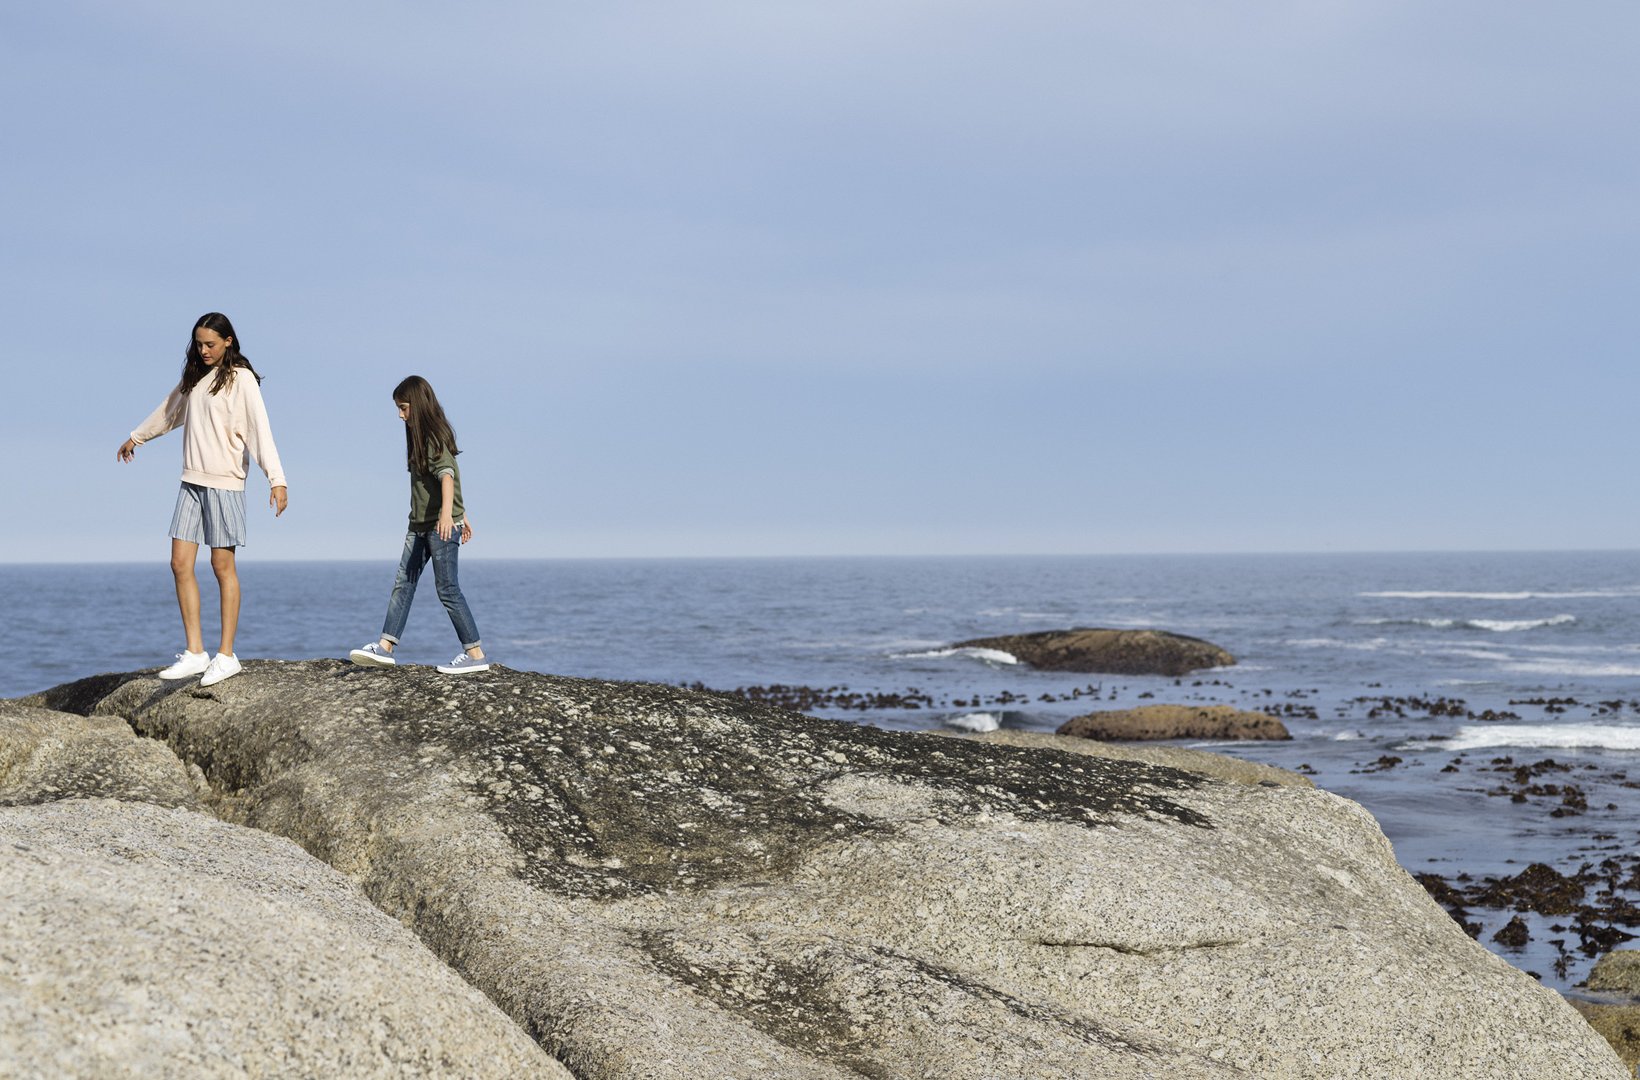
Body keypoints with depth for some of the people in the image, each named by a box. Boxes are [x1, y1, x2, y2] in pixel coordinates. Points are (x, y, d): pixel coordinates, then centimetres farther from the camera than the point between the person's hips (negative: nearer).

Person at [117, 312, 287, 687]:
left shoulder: (241, 379, -8)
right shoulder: (195, 376, 14)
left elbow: (260, 430, -18)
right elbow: (169, 411, 31)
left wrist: (277, 479, -29)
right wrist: (135, 437, 45)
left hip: (225, 482, -7)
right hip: (191, 482, 7)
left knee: (223, 565, -3)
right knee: (180, 564, 1)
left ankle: (226, 656, 3)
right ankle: (195, 653, 5)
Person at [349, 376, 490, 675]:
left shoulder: (435, 438, -13)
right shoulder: (421, 437, 16)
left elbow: (447, 475, -28)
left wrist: (448, 513, -43)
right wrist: (461, 514, 26)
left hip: (442, 526, -9)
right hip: (420, 525, 10)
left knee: (448, 589, -8)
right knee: (403, 583, 4)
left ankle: (476, 654, -3)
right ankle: (385, 648, 4)